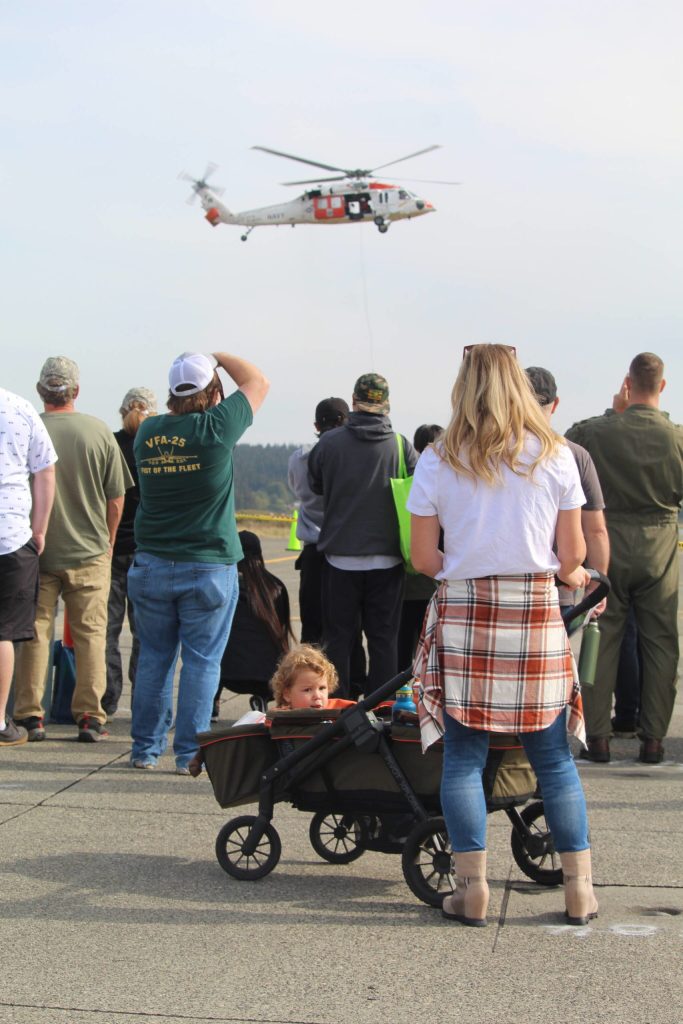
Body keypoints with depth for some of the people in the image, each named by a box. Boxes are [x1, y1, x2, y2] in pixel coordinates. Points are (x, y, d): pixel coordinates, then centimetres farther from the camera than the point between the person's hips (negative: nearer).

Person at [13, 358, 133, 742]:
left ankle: (30, 715, 11)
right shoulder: (99, 432, -4)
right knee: (91, 633, 7)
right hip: (90, 552, 0)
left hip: (37, 551, 0)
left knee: (35, 632, 8)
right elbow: (116, 498, 1)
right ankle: (90, 717, 7)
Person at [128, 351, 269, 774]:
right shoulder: (215, 428, -13)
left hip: (152, 565, 4)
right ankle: (190, 752, 6)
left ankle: (145, 748, 19)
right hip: (209, 566, -4)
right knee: (201, 661, 3)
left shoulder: (148, 432, -1)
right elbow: (258, 381, 1)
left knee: (154, 658, 13)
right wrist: (219, 357, 15)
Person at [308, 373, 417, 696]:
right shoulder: (401, 445, -6)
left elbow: (315, 485, 10)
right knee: (383, 639, 8)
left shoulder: (329, 442, -5)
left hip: (340, 556, 0)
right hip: (387, 557, 0)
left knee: (338, 636, 9)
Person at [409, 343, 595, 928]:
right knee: (554, 757, 9)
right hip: (536, 617, 1)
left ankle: (472, 889, 8)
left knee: (463, 757, 6)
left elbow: (423, 559, 0)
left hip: (463, 616, -1)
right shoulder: (554, 457, 1)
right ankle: (580, 890, 15)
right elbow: (572, 555, 2)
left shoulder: (438, 462, 0)